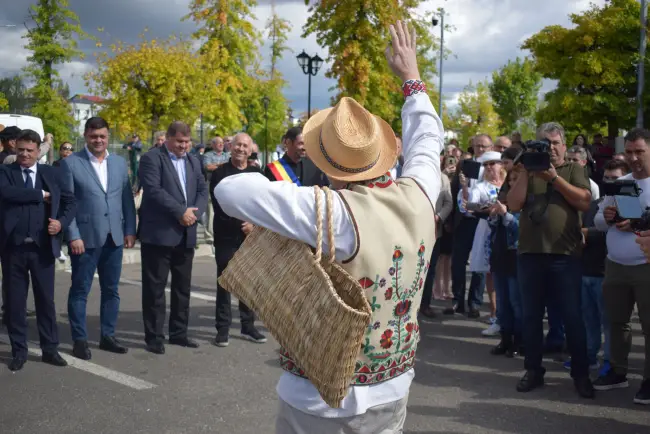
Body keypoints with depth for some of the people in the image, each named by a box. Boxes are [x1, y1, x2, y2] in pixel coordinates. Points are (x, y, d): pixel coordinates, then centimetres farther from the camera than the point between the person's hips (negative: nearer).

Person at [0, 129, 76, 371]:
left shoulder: (51, 174, 8)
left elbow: (69, 200, 9)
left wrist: (61, 222, -8)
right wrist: (41, 194, -14)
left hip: (42, 246, 1)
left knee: (46, 299, 8)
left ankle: (50, 349, 18)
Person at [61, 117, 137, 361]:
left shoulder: (120, 163, 9)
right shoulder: (71, 163, -4)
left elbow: (127, 199, 10)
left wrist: (130, 230, 3)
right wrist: (73, 236, -12)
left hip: (114, 237, 4)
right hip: (85, 237, -4)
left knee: (111, 290, 11)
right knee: (80, 290, 4)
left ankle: (107, 336, 22)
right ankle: (80, 340, 13)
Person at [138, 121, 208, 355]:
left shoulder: (194, 161, 16)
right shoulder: (152, 159, -5)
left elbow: (203, 190, 10)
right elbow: (153, 190, -17)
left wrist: (194, 212, -9)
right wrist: (181, 212, -18)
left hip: (186, 235, 7)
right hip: (158, 234, -6)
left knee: (183, 287, 12)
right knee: (155, 288, -1)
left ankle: (178, 333, 23)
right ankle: (154, 336, 7)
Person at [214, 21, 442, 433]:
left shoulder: (334, 212, -27)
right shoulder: (418, 196, -10)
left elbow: (231, 190, -28)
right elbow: (427, 139, 12)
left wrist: (285, 190, -8)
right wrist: (412, 76, 24)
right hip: (391, 391, 6)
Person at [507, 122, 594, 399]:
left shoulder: (574, 171, 8)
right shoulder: (528, 171, 12)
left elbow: (585, 202, -8)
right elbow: (513, 205, -1)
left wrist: (554, 178, -12)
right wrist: (525, 173, -7)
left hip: (565, 255, -2)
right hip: (530, 254, 2)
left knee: (572, 318, 1)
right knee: (531, 316, 9)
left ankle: (581, 374, 14)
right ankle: (533, 370, 21)